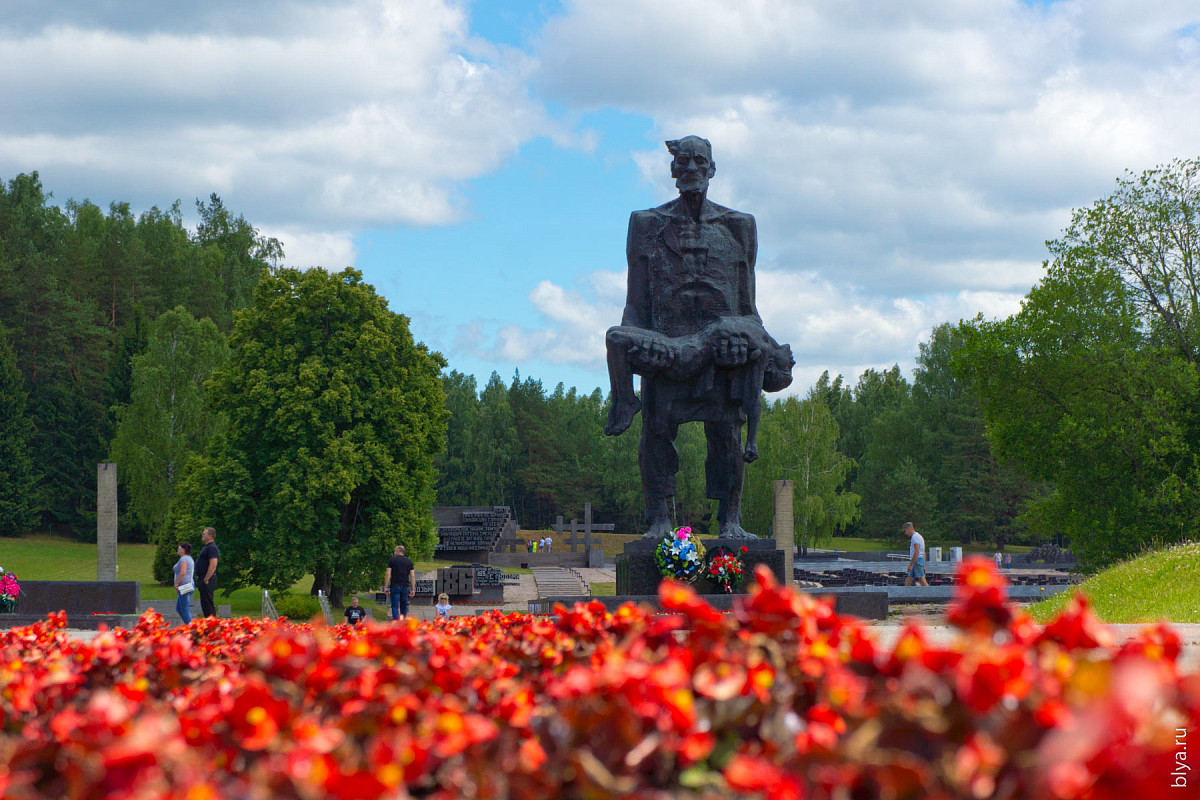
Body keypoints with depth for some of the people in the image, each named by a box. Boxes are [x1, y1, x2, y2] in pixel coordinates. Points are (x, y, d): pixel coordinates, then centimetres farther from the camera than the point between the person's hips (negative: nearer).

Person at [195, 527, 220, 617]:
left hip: (208, 580, -11)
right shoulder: (207, 547, 19)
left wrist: (206, 579, -23)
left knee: (208, 603, -11)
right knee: (204, 603, 13)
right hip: (204, 579, 11)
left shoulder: (211, 547, -15)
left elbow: (213, 564, -24)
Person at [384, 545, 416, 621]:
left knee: (395, 606, -4)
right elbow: (412, 576, 6)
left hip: (395, 586, -3)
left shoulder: (392, 560, 2)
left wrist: (386, 587, -2)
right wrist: (413, 589, 8)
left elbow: (388, 574, -4)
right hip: (405, 587, 3)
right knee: (404, 607, 12)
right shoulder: (409, 561, 11)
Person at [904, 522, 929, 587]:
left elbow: (917, 552, -20)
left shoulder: (915, 537, -11)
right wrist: (923, 566, 26)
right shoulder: (919, 536, 21)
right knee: (907, 581, 8)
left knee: (922, 581, -11)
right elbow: (923, 553, 24)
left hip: (917, 560, -10)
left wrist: (911, 565, -20)